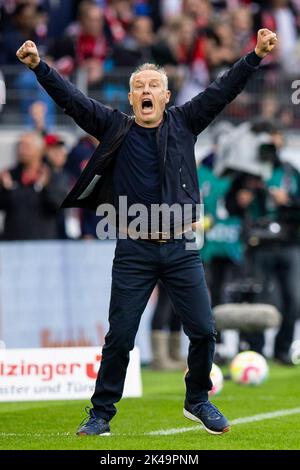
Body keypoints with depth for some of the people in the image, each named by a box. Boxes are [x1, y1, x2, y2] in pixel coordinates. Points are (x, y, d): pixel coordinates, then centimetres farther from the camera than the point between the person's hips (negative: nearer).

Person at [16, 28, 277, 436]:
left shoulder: (183, 123, 6)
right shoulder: (115, 127, 3)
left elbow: (221, 92, 0)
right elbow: (71, 99, -4)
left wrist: (256, 56, -10)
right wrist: (39, 66, -16)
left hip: (181, 248, 1)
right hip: (133, 252, -1)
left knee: (203, 331, 3)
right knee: (119, 337, 1)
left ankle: (198, 402, 25)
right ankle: (102, 413, 12)